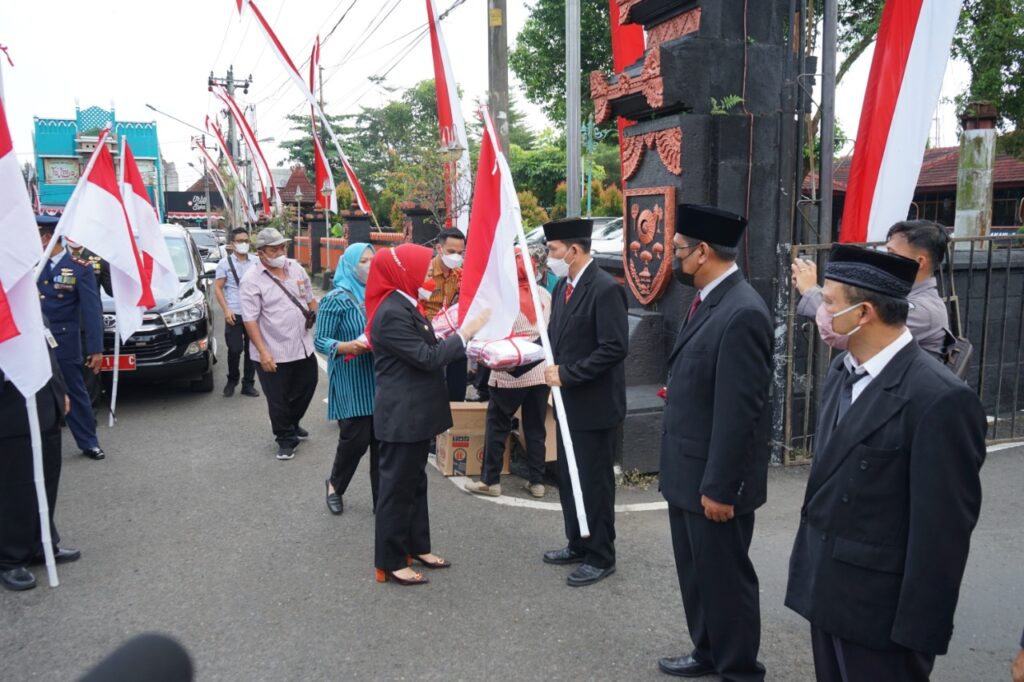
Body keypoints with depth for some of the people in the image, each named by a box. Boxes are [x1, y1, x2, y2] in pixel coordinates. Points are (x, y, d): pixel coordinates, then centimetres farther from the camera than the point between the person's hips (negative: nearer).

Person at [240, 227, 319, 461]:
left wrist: (316, 318, 6)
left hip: (303, 346, 6)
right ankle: (286, 439, 25)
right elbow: (250, 320, -16)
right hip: (274, 353, -6)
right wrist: (263, 352, -21)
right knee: (278, 400, 5)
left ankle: (292, 424, 44)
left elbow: (310, 298, 17)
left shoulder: (295, 268, 4)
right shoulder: (251, 280, -14)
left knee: (306, 387, 20)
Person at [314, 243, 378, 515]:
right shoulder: (335, 299, -7)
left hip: (379, 380, 5)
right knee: (355, 439, -2)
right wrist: (347, 346, -26)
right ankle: (335, 485, 29)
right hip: (351, 383, -5)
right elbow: (320, 340, -9)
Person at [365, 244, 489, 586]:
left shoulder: (406, 305, 11)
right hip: (401, 415, -10)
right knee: (397, 486, 2)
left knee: (415, 481, 19)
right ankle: (390, 562, 15)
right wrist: (464, 332, -16)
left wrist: (464, 343, 4)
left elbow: (428, 352, 13)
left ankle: (417, 546, 33)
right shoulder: (392, 313, -21)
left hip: (415, 412, 10)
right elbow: (427, 358, -22)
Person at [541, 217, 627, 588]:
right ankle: (578, 544, 34)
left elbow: (615, 347, -23)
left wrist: (567, 374, -21)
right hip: (568, 400, 9)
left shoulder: (606, 288, -18)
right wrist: (552, 365, -3)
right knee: (568, 478, 18)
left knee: (594, 482, 3)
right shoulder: (563, 286, 8)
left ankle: (600, 557, 19)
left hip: (595, 404, -9)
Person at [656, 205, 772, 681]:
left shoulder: (742, 312, -23)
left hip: (714, 479, -9)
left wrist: (720, 486, -20)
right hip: (688, 471, 9)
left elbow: (739, 411, -23)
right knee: (696, 572, 22)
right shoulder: (707, 301, 8)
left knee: (725, 578, 8)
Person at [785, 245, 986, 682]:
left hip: (879, 608, -7)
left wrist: (920, 631, -15)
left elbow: (943, 530, -20)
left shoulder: (939, 399, -22)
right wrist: (810, 563, 14)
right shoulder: (842, 370, 3)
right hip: (826, 589, 7)